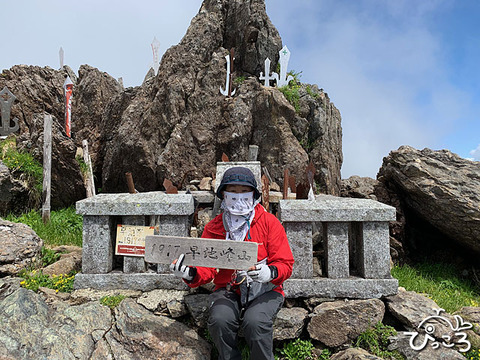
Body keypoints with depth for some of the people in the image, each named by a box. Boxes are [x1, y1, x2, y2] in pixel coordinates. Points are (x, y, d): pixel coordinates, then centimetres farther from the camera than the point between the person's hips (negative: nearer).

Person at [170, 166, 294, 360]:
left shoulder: (269, 222, -2)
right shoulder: (213, 228, 5)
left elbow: (285, 264, -3)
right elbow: (207, 268, 5)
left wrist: (270, 273, -26)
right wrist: (191, 274, -18)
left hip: (264, 291, -2)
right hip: (228, 290, 2)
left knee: (254, 322, -29)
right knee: (219, 320, -26)